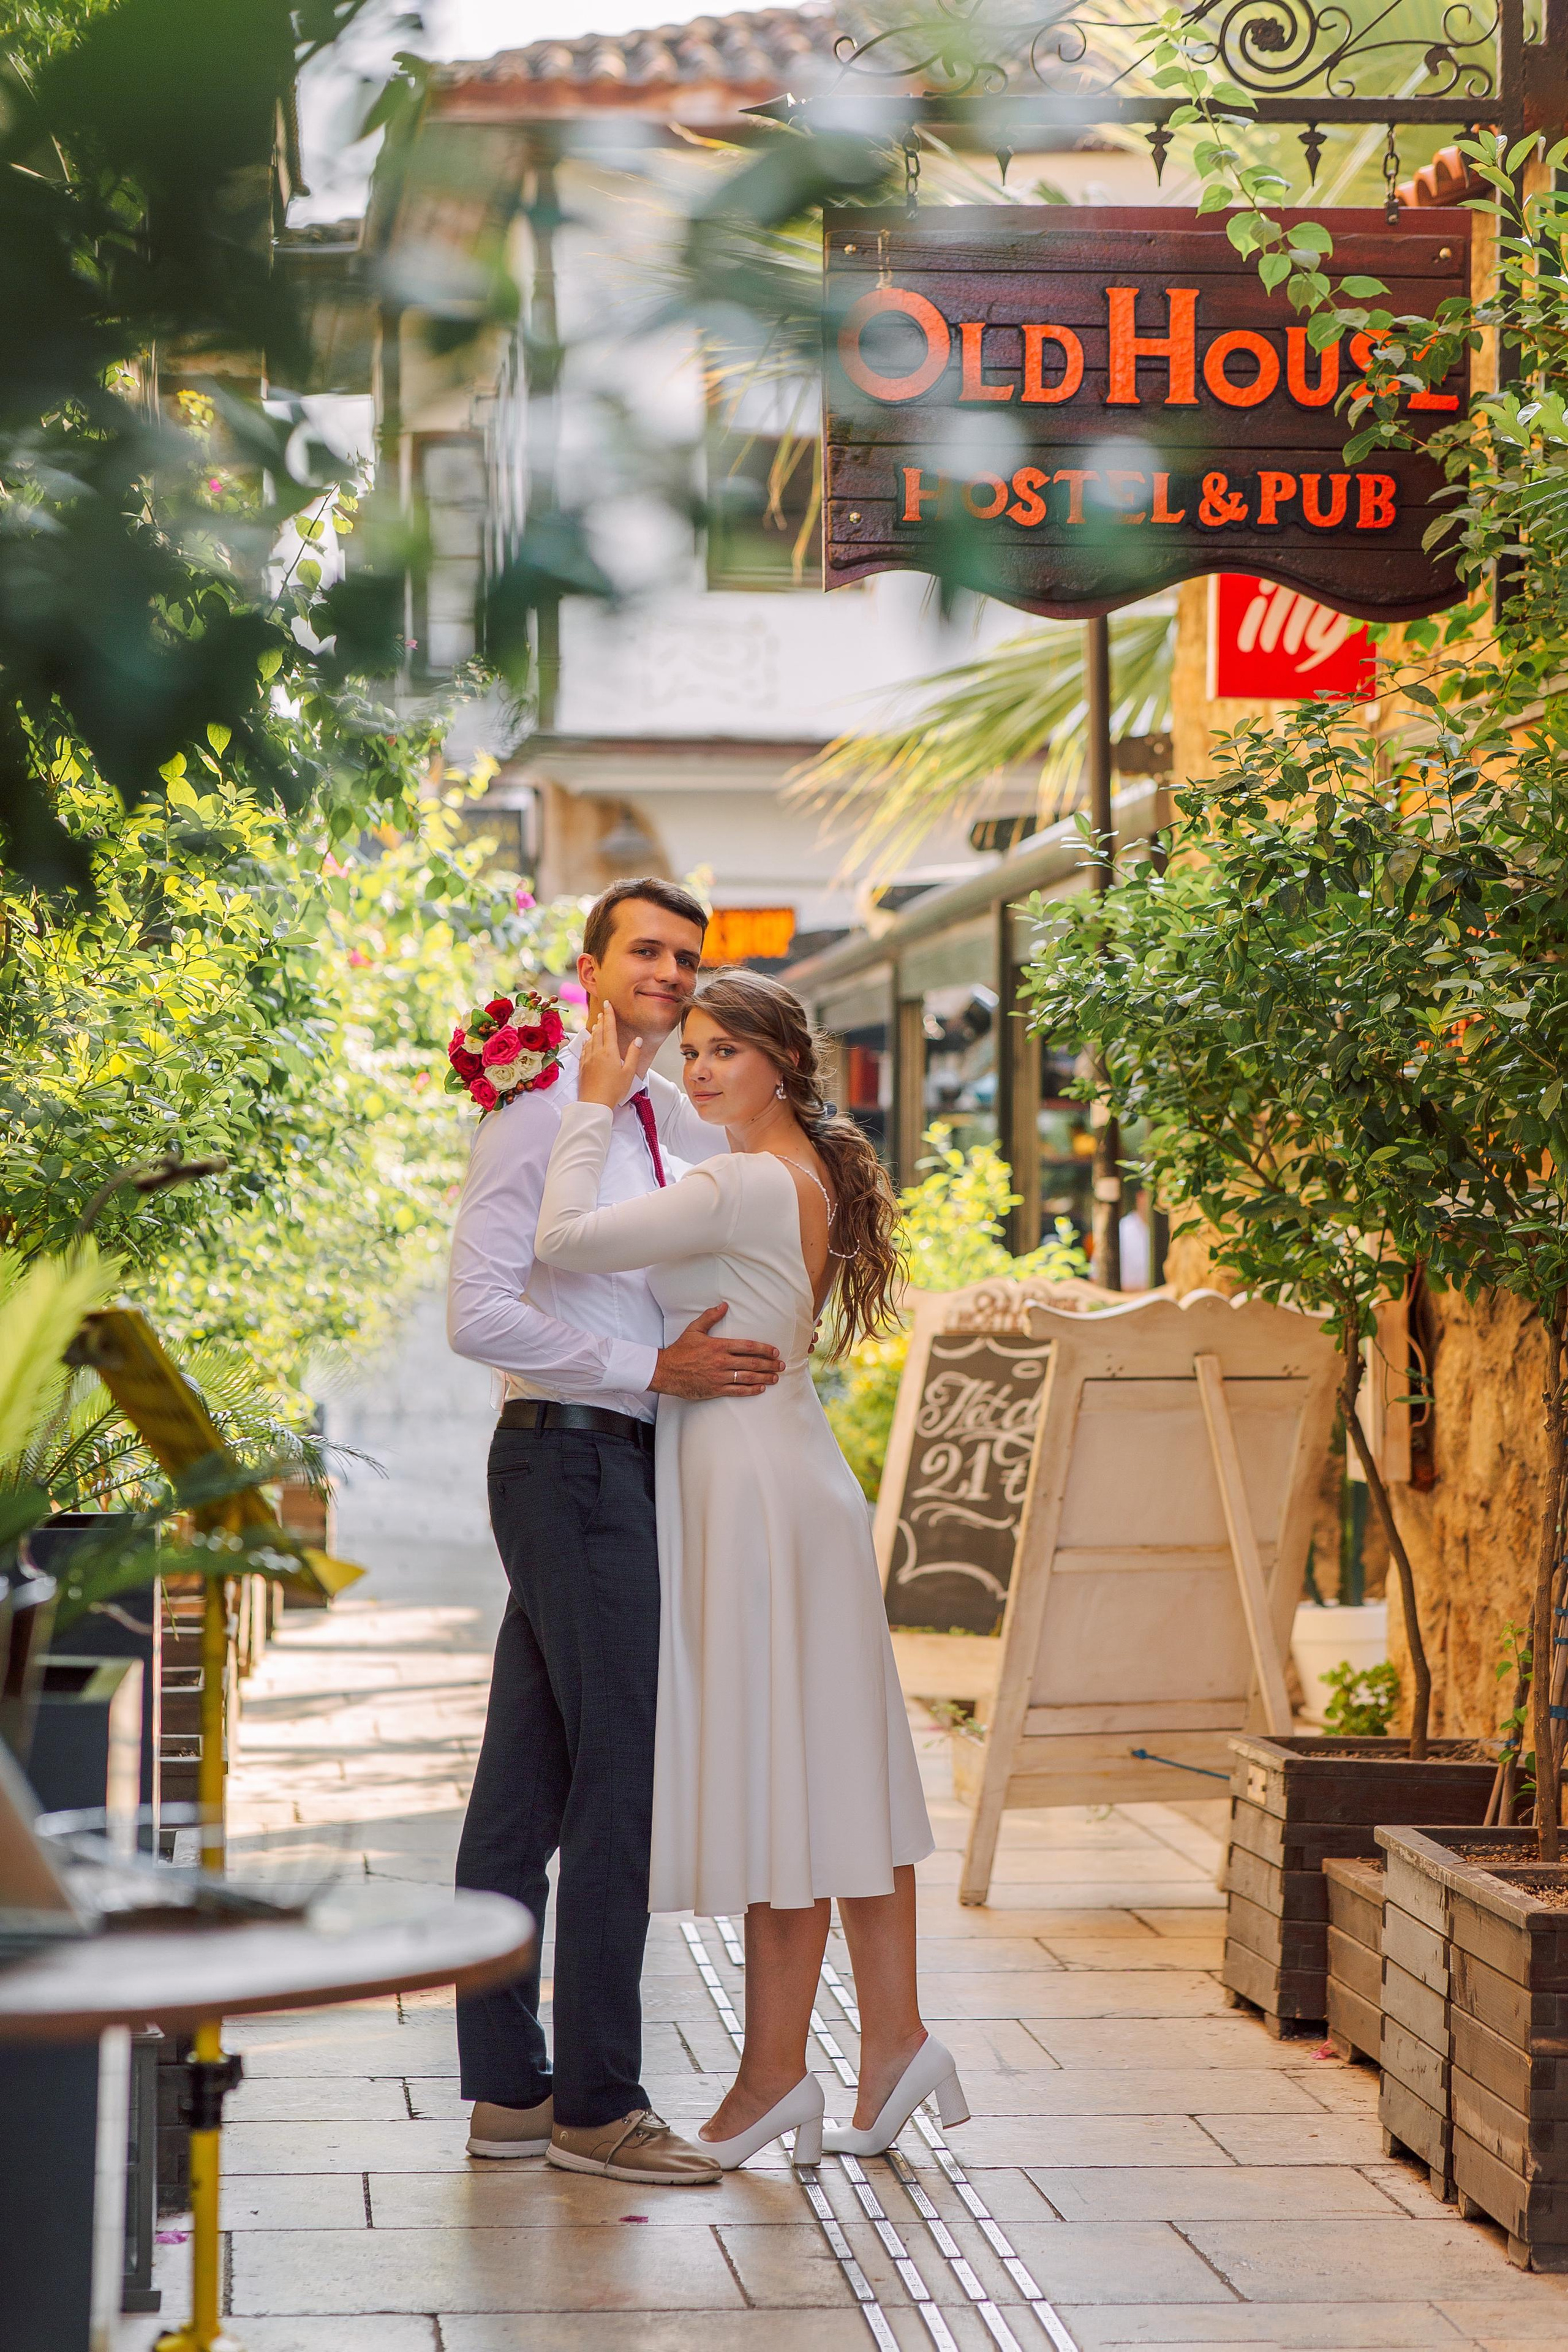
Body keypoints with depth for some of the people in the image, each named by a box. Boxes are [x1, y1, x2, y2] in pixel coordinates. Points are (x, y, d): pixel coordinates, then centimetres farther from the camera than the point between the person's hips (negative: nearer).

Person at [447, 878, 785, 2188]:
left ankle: (509, 2091, 17)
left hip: (614, 1464, 9)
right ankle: (596, 2108, 0)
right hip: (574, 1456, -9)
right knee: (619, 1786, -7)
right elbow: (479, 1315, -18)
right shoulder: (539, 1115, -11)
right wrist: (656, 1372, -17)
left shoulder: (663, 1121, 14)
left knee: (527, 1786, 11)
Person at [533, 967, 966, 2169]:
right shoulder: (800, 1172, 13)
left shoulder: (747, 1185, -17)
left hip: (750, 1488, -10)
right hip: (796, 1480, 10)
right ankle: (893, 2037, 14)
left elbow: (568, 1239, -22)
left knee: (776, 1774, -4)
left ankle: (775, 2069, 2)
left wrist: (597, 1103, -10)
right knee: (835, 1770, 11)